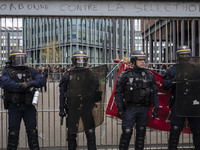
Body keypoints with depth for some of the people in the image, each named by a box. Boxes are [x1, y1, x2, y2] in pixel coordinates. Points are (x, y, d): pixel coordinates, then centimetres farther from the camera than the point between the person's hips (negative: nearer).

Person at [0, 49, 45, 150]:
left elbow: (41, 80, -2)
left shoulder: (30, 71, 12)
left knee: (32, 131, 6)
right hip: (14, 106, -2)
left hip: (28, 106, 3)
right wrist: (20, 86, -30)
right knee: (13, 131, 5)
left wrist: (31, 83, -21)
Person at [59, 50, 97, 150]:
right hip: (73, 107, 0)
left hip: (87, 107, 1)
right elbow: (62, 94, 6)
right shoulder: (68, 75, 3)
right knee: (71, 133, 8)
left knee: (90, 132, 2)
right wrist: (61, 109, 2)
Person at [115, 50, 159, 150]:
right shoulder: (126, 75, -3)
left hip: (144, 109, 3)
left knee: (141, 132, 11)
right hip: (130, 108, -3)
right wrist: (120, 109, -9)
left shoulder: (149, 75, 6)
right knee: (127, 132, -4)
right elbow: (118, 92, -3)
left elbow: (154, 93, 9)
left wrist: (156, 108, 2)